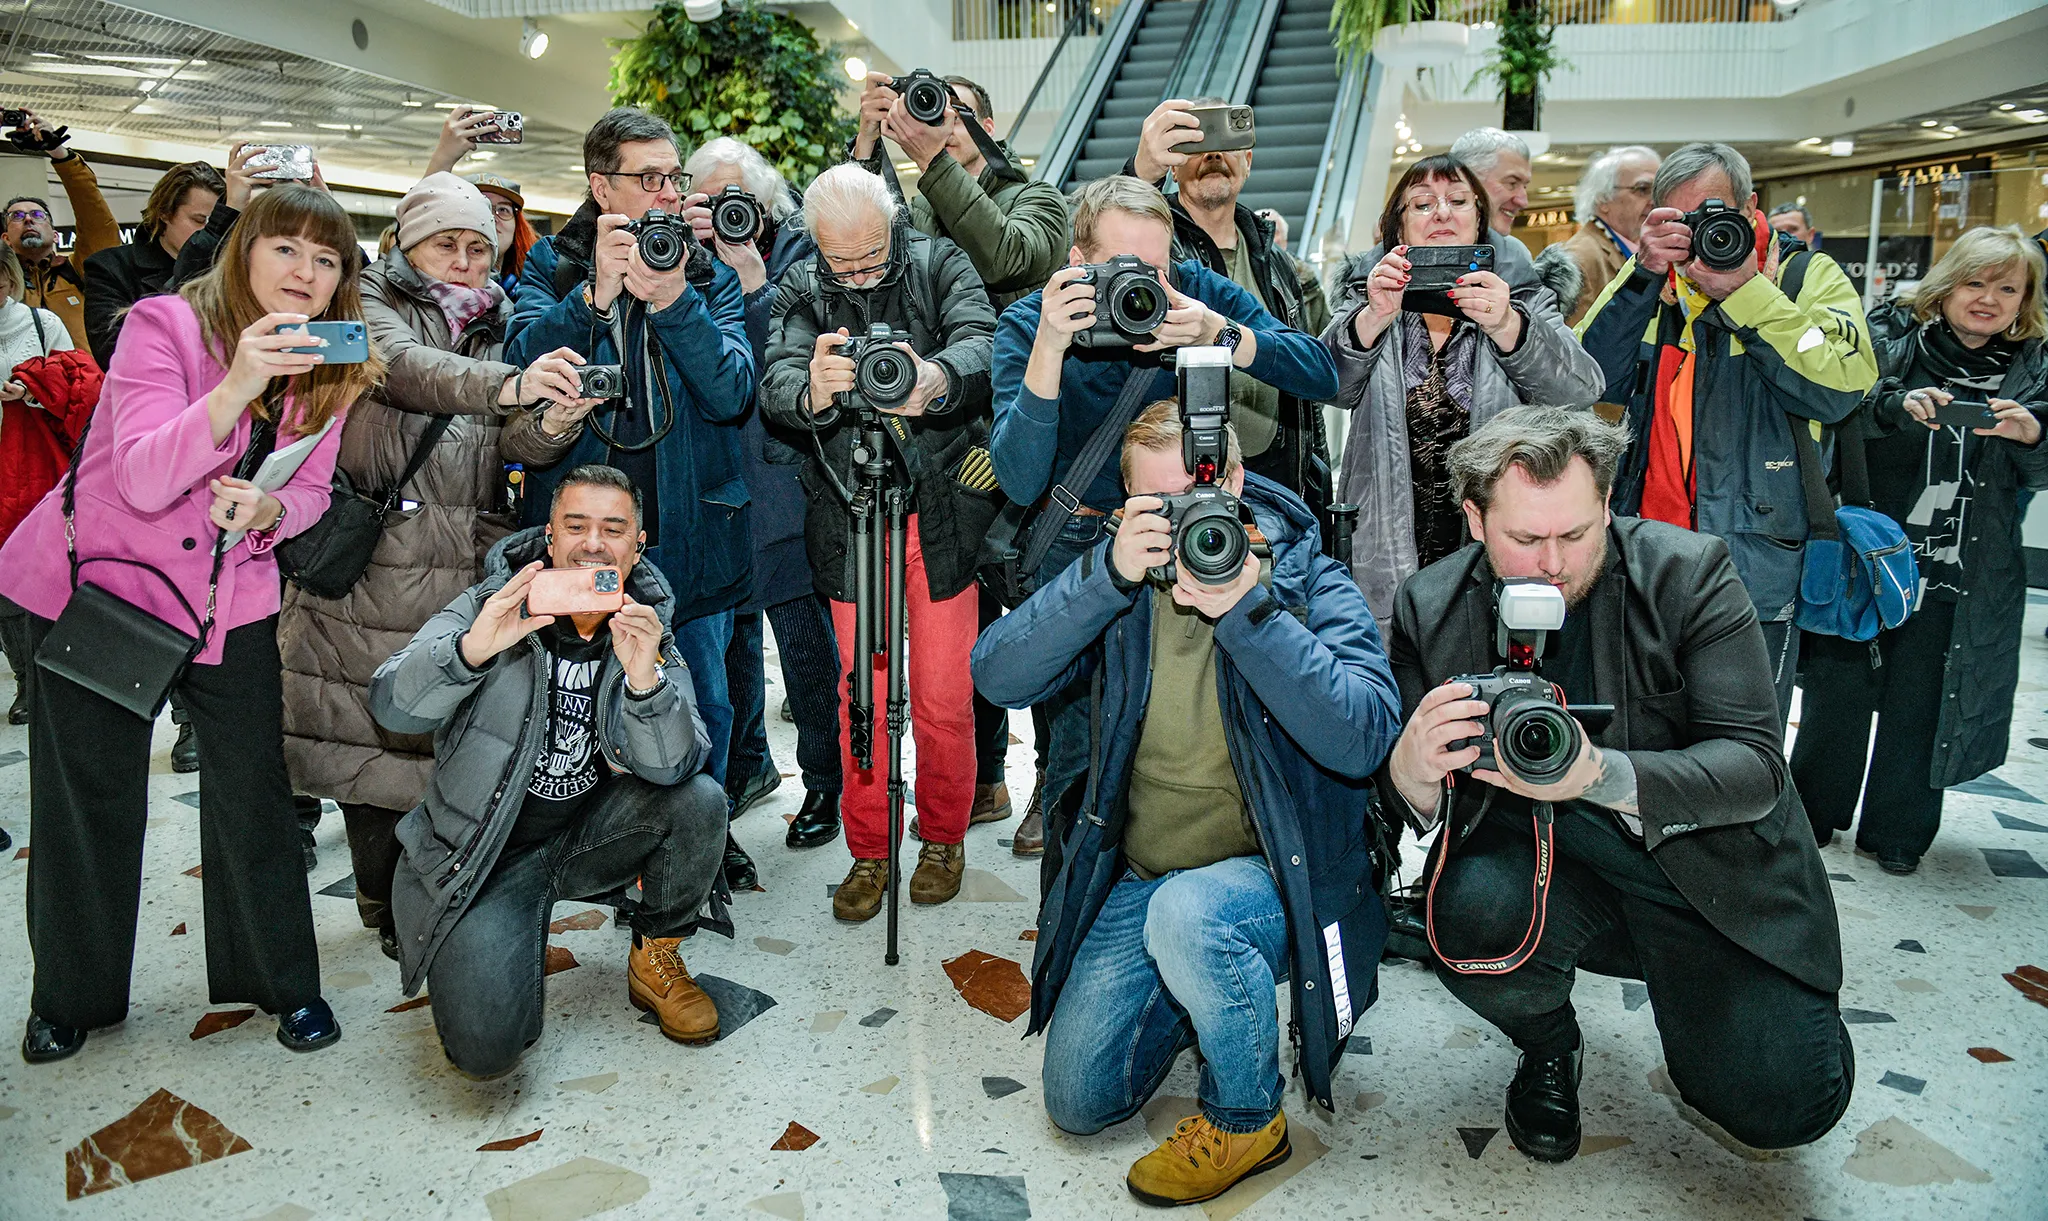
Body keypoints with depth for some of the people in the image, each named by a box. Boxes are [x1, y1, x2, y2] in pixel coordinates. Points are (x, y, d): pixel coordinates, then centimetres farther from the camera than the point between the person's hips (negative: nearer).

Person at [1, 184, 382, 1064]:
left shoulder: (330, 367, -3)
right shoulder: (166, 324, -17)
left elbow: (313, 489, 3)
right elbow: (143, 480, -28)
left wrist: (268, 510, -21)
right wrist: (236, 388, -44)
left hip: (231, 598, 3)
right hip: (93, 586, -3)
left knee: (253, 787, 3)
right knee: (88, 798, 8)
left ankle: (283, 981, 21)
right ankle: (70, 996, 29)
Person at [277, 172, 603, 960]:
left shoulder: (499, 326, 18)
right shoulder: (373, 300, 6)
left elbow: (515, 440, 2)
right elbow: (403, 368, -18)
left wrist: (553, 425, -23)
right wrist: (508, 385, -36)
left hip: (465, 566, 3)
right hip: (370, 562, -3)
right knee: (370, 733, 0)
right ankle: (384, 902, 17)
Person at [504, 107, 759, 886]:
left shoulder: (710, 272, 5)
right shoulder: (553, 266, 4)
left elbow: (732, 392, -10)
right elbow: (523, 365, -13)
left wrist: (675, 300, -22)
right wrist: (596, 294, -26)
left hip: (691, 529, 1)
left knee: (702, 705, 8)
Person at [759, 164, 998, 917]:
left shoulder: (941, 266, -2)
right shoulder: (800, 291, 2)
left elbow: (980, 341, -20)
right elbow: (776, 383, -14)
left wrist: (938, 378, -44)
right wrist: (812, 394, -39)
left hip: (944, 517, -1)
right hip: (850, 522, 1)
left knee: (944, 699, 3)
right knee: (861, 698, 6)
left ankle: (943, 840, 26)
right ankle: (868, 853, 24)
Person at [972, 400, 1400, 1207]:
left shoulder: (1310, 584, -10)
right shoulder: (1122, 587, -1)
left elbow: (1364, 736, -27)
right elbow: (998, 677, -16)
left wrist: (1244, 608, -33)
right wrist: (1109, 574, -27)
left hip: (1272, 873, -4)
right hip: (1136, 880, 4)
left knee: (1187, 911, -38)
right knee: (1078, 1102, 1)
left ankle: (1244, 1118, -9)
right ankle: (1198, 984, 28)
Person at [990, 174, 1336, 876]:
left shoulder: (1192, 290, -10)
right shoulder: (1029, 324, -15)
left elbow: (1321, 378, -15)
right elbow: (1021, 482, -28)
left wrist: (1220, 333, -30)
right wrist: (1049, 347, -37)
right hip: (1082, 542, -1)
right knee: (1078, 748, -4)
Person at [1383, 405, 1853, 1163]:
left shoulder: (1690, 574, -14)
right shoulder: (1431, 609, -9)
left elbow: (1757, 765, -19)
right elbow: (1407, 802, -6)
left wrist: (1601, 775, -38)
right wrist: (1412, 770, -34)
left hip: (1707, 870, 0)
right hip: (1545, 863, 1)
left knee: (1785, 1106, -13)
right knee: (1473, 912, -32)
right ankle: (1548, 1045, 5)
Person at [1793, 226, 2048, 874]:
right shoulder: (1895, 351, 2)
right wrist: (1899, 406, -26)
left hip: (1960, 578, 1)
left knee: (1919, 703, 5)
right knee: (1839, 690, 4)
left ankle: (1895, 831, 21)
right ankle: (1812, 814, 21)